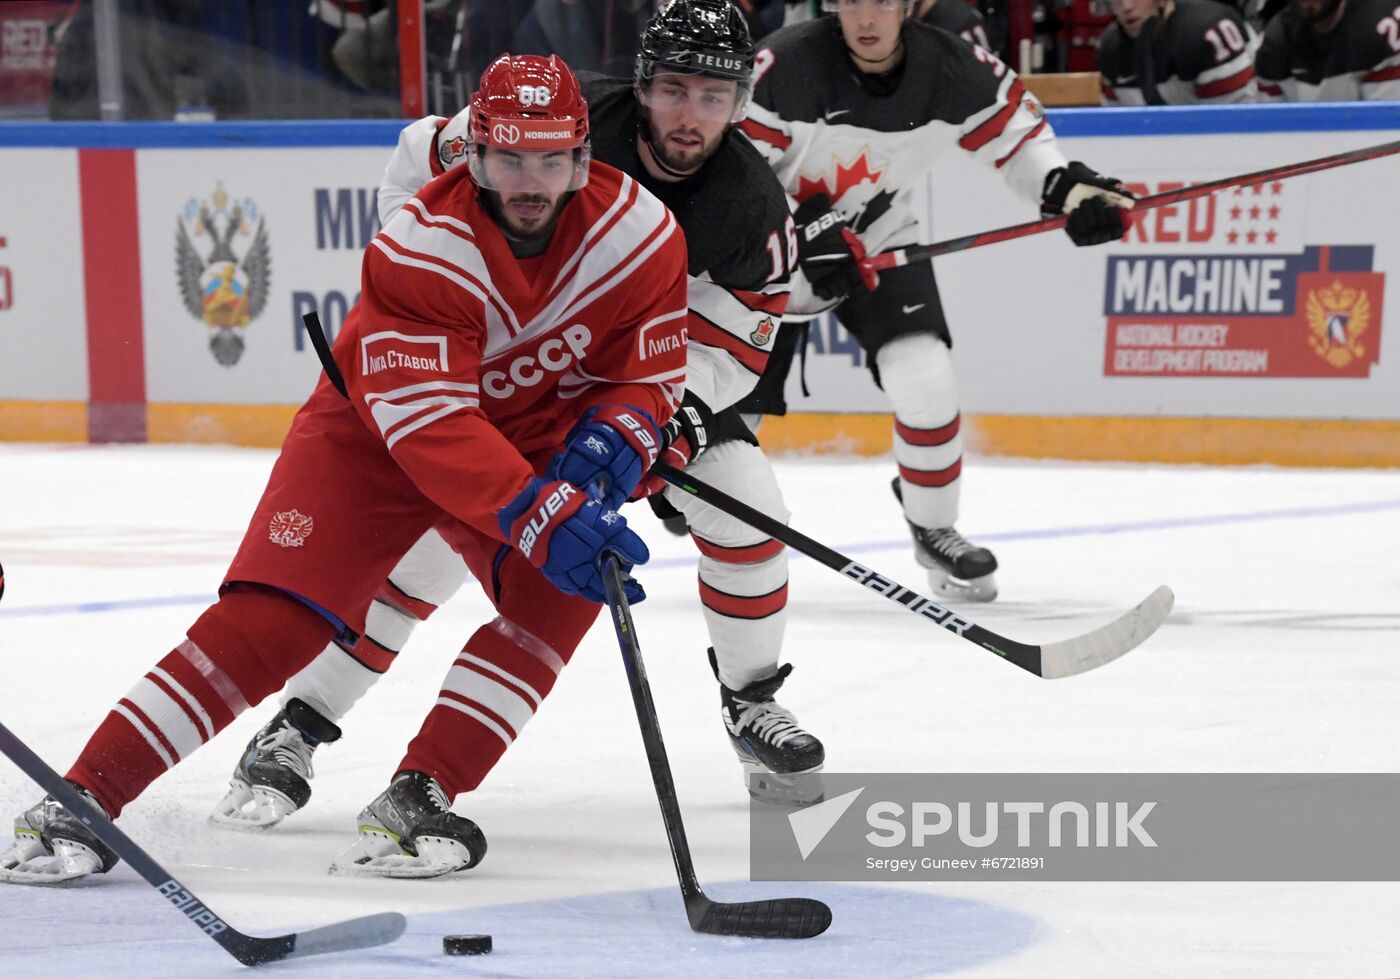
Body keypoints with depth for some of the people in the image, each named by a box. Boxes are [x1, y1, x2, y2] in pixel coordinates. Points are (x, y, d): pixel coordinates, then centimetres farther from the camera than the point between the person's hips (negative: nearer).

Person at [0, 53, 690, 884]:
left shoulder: (641, 232, -19)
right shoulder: (417, 250, -30)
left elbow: (651, 373, -7)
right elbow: (430, 426, -37)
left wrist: (607, 447, -29)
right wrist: (544, 514, -47)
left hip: (532, 433, 4)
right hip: (376, 429, -4)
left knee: (563, 590, -24)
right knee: (270, 617, -17)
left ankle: (417, 798, -18)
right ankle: (82, 804, -15)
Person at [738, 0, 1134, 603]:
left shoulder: (953, 69, -16)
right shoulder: (787, 64, -26)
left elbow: (1013, 127, 0)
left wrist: (1065, 187, -15)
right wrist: (805, 230, -31)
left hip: (880, 242, 2)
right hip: (772, 247, -2)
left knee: (925, 382, -14)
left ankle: (934, 529, 10)